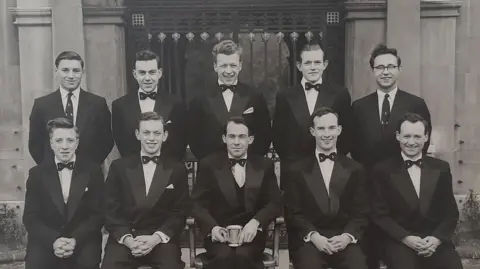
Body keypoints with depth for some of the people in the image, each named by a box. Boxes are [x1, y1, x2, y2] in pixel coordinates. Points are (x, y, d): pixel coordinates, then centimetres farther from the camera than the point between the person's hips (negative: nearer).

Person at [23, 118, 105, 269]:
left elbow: (98, 214, 0)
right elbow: (30, 217, 1)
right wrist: (53, 240, -16)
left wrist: (76, 240, -15)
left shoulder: (93, 171, 2)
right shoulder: (37, 173, 5)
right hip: (45, 242, 1)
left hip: (83, 241, -1)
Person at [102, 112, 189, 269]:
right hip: (124, 238, 1)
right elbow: (111, 210, 6)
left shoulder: (177, 169, 7)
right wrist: (127, 238, -10)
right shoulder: (119, 166, 9)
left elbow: (180, 212, 4)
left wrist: (157, 237, -11)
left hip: (162, 239, -1)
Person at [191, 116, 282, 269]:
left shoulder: (264, 165, 10)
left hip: (251, 232, 1)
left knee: (243, 256, -30)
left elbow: (275, 203, 5)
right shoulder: (208, 164, 7)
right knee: (223, 256, -32)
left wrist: (255, 222, -15)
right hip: (219, 232, -1)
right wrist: (212, 227, -18)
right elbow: (198, 203, 2)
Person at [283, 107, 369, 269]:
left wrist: (348, 236, -10)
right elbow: (293, 212, 3)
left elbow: (361, 212, 8)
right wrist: (313, 235, -12)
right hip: (308, 240, -1)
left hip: (344, 240, 1)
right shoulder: (296, 170, 8)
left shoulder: (355, 169, 12)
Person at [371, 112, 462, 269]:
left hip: (436, 241, 3)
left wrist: (437, 238, -7)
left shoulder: (441, 168, 10)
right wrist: (405, 238, -13)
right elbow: (380, 214, 0)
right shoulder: (383, 170, 2)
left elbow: (451, 212, 10)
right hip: (399, 242, -2)